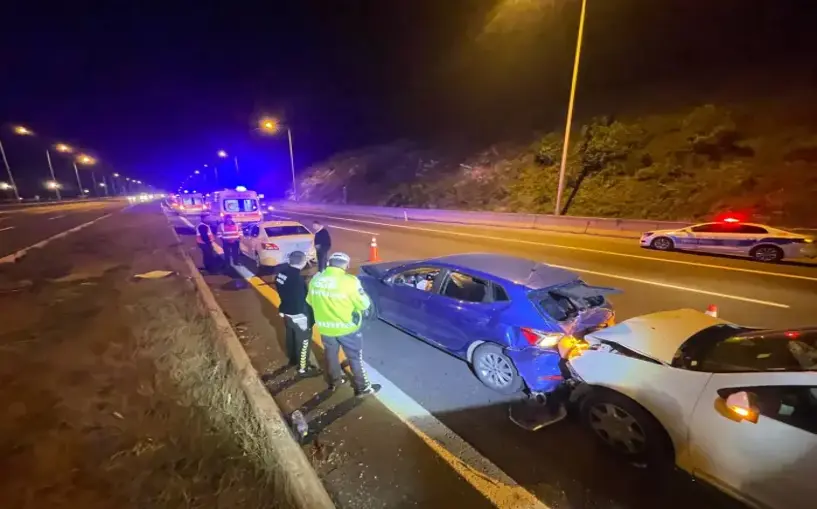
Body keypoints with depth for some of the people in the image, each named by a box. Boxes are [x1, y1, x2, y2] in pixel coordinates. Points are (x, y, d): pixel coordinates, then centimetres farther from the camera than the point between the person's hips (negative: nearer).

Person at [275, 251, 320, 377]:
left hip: (287, 313, 9)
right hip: (299, 316, -8)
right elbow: (303, 301, -26)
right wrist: (310, 318, -14)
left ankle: (293, 359, 49)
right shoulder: (298, 279, -33)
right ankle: (303, 368, 26)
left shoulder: (281, 273, -6)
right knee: (303, 342, 10)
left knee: (291, 337, 27)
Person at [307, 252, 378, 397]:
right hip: (347, 328, -5)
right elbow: (364, 304, -17)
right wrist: (353, 300, 3)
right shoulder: (349, 281, -24)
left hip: (325, 327, 5)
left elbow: (310, 301, 8)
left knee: (331, 354, 26)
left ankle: (334, 381, 45)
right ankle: (362, 388, 28)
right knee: (355, 357, 14)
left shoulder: (315, 279, -6)